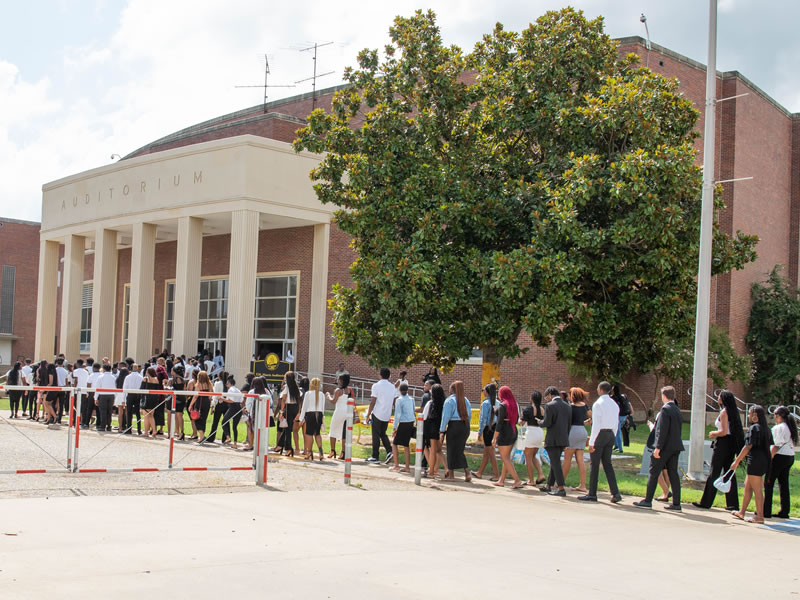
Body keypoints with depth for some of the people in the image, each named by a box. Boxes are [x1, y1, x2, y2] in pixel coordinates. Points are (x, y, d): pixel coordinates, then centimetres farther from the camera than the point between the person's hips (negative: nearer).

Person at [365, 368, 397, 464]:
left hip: (377, 414, -5)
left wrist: (368, 415, -5)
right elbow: (395, 402, 7)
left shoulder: (376, 386, -10)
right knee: (383, 434, 18)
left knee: (376, 435, 3)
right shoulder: (393, 387, 6)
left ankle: (375, 457, 6)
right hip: (387, 415, 5)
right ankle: (389, 451, 0)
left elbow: (372, 402, -11)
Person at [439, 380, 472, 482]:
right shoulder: (465, 400, 10)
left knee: (452, 450, 5)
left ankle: (451, 474, 11)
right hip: (465, 426, 5)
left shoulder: (450, 400, -6)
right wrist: (466, 425, 17)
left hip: (454, 426, -5)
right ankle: (467, 472, 1)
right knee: (460, 451, 13)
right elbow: (469, 415, 10)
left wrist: (442, 431, -7)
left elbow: (445, 416, -9)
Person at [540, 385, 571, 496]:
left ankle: (561, 489, -6)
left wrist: (540, 422, 5)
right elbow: (569, 424, 11)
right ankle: (548, 486, 25)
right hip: (563, 439, 7)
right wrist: (566, 437, 18)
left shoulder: (549, 406, -12)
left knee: (556, 464, -4)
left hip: (553, 440, -7)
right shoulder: (568, 406, 9)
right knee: (554, 463, 16)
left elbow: (547, 423, -17)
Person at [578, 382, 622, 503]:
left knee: (595, 465, 0)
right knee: (607, 464, 10)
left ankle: (592, 494, 6)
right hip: (611, 434, 7)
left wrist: (591, 442, -14)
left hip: (600, 434, -7)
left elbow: (596, 424, -17)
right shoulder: (614, 404, 11)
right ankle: (615, 493, 1)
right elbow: (616, 424, 14)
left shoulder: (598, 404, -12)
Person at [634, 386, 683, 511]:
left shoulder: (665, 409, -14)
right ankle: (676, 503, 9)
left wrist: (658, 447, -20)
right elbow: (678, 428, 15)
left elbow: (663, 430, -19)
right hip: (676, 447, 8)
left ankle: (648, 500, 2)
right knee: (673, 474, 9)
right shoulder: (677, 410, 12)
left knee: (654, 473, -1)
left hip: (665, 447, -8)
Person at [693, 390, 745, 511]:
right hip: (732, 445, 8)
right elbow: (732, 430, 14)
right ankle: (733, 504, 9)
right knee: (729, 473, 10)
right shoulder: (733, 412, 12)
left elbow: (724, 432, -19)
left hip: (723, 443, -8)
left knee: (714, 473, -2)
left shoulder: (724, 412, -13)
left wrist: (714, 434, -2)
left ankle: (706, 502, 2)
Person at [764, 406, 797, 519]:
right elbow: (793, 443, 11)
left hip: (780, 456, -8)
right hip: (790, 457, 8)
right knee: (784, 484, 12)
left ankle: (766, 511, -1)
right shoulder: (791, 427, 11)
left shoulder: (779, 428, -14)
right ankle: (784, 512, 13)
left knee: (769, 484, -1)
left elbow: (776, 446, -17)